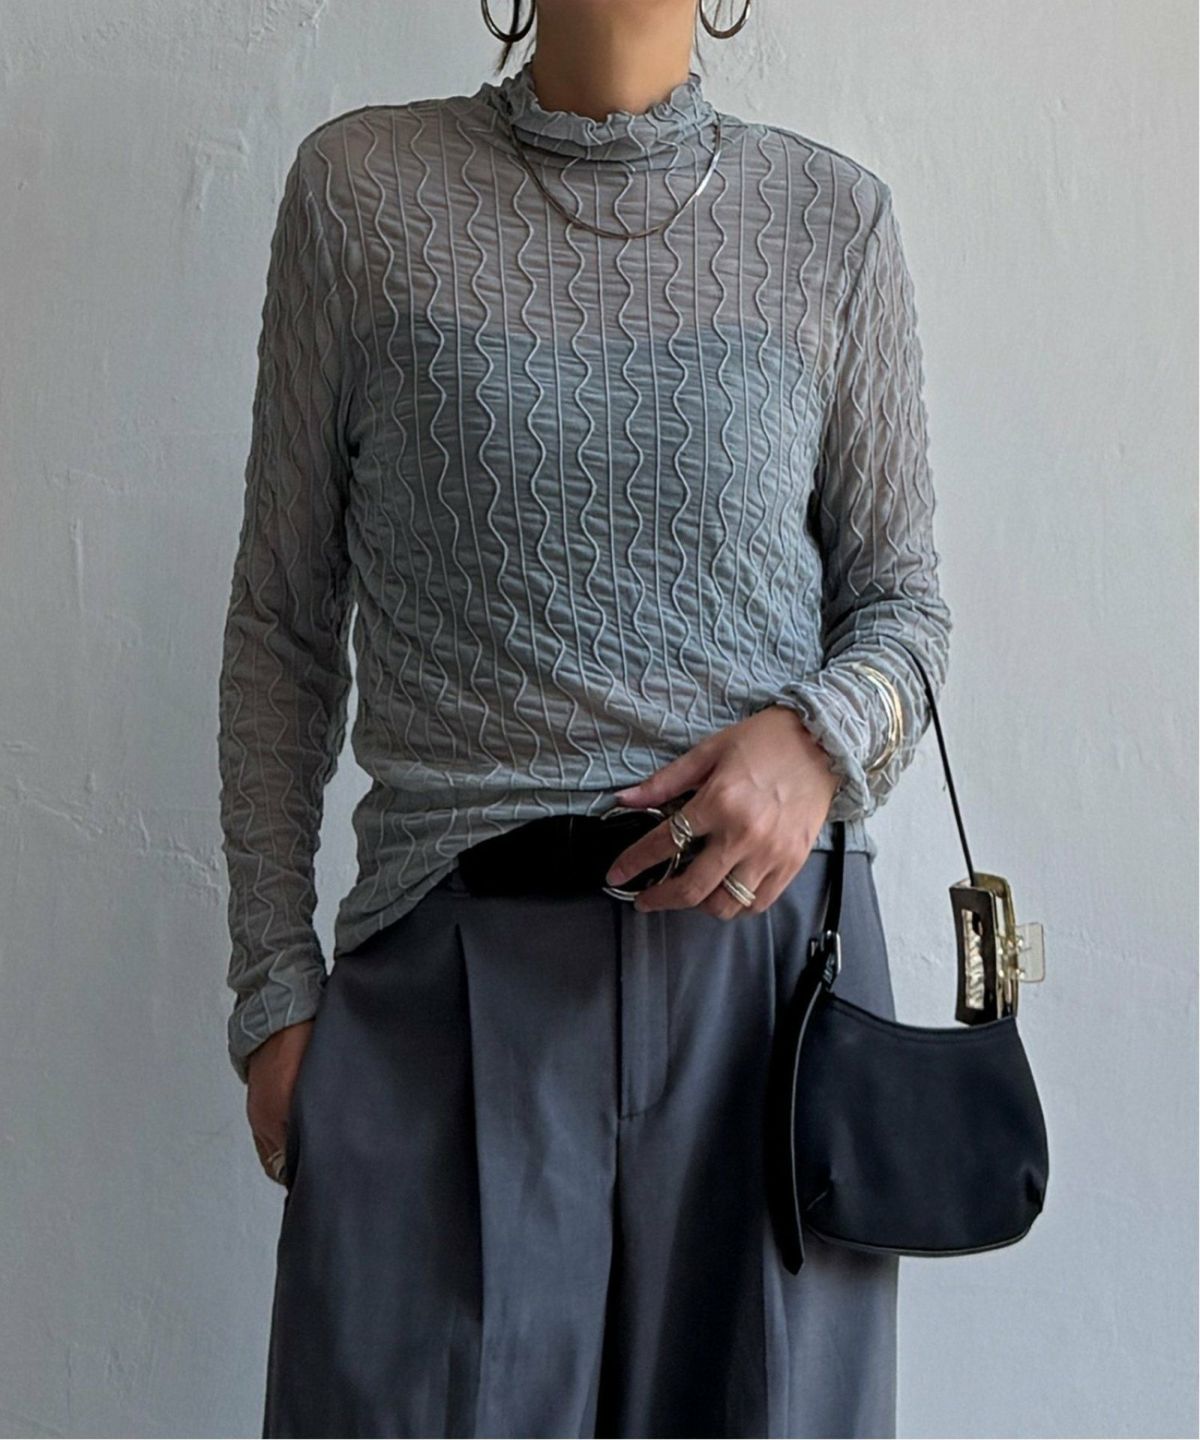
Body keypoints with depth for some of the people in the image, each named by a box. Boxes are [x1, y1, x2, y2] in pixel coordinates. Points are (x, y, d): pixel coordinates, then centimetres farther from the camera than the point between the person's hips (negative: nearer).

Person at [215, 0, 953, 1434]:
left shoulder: (833, 220, 6)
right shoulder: (361, 188, 4)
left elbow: (901, 601, 12)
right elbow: (284, 620, 5)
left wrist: (820, 735, -11)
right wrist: (274, 985, 3)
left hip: (764, 933, 2)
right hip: (449, 957, -1)